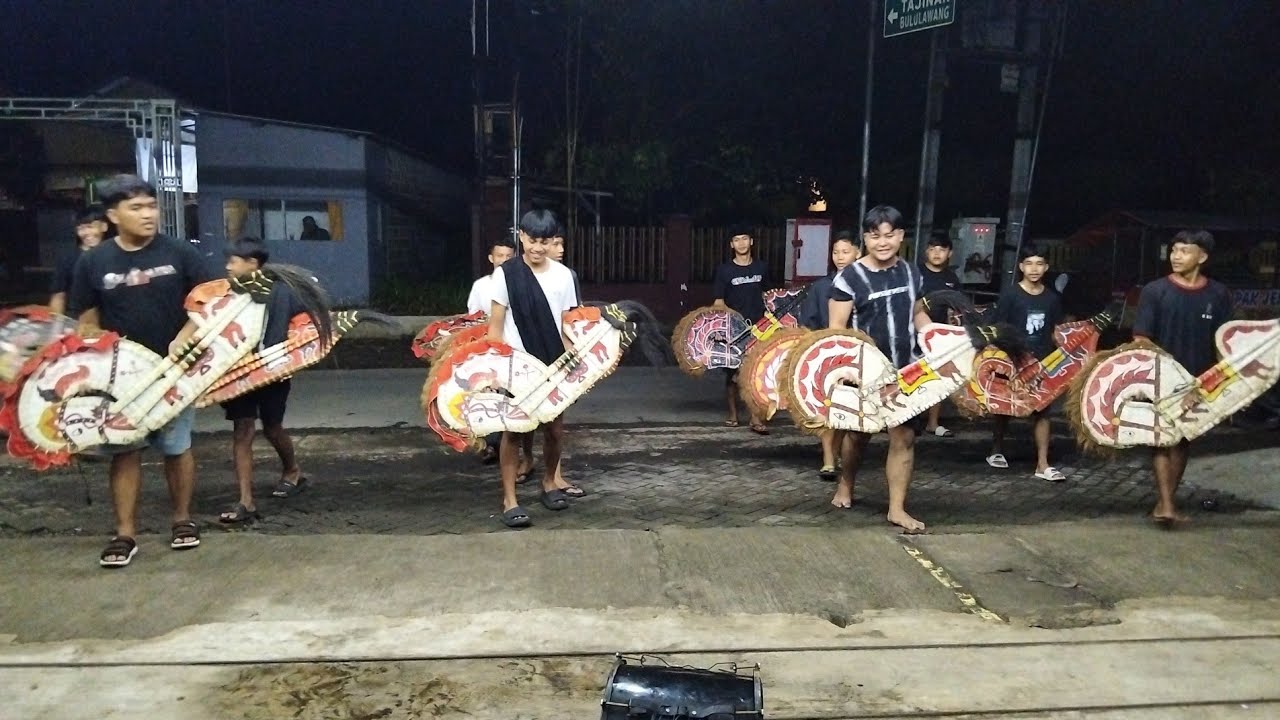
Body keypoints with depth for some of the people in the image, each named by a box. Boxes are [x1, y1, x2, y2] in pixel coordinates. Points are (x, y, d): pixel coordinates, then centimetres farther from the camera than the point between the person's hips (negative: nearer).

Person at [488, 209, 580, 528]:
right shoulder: (505, 273, -4)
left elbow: (566, 325, 7)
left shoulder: (563, 275, 3)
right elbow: (496, 324, -2)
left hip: (552, 364, 3)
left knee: (554, 428, 10)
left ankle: (549, 483, 33)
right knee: (512, 430, -1)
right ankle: (510, 500, 6)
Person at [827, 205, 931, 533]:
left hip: (904, 370, 4)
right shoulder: (850, 277, -13)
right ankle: (845, 485, 40)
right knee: (859, 433, 15)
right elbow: (836, 329, -12)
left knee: (904, 436, 1)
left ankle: (897, 508, 11)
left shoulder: (911, 272, 4)